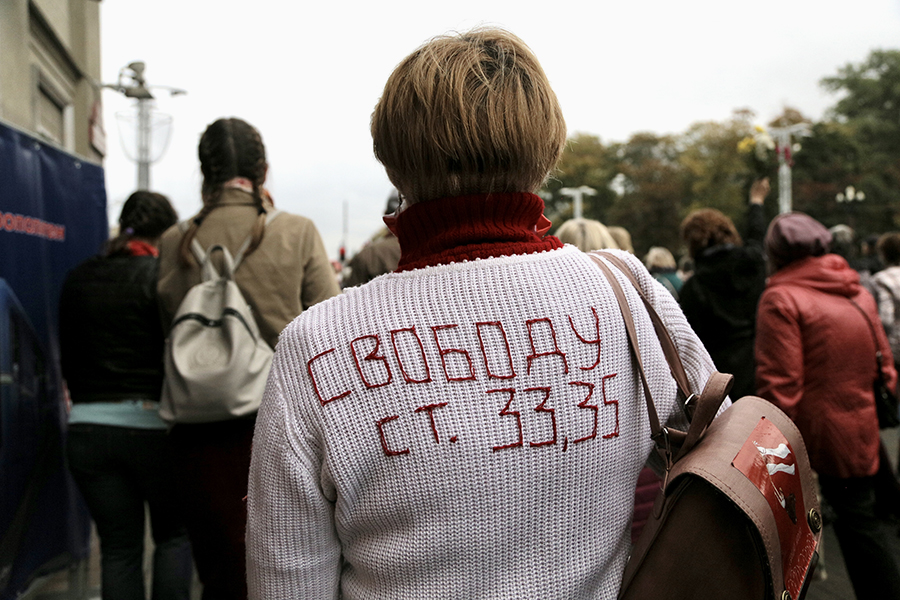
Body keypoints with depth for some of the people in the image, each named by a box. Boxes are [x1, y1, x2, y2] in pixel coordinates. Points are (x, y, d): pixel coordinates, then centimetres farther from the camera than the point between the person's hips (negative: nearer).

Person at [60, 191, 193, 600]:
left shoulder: (79, 279, 9)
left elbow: (68, 359, 16)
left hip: (88, 426, 4)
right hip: (153, 424, -4)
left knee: (118, 546, 12)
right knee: (174, 534, 14)